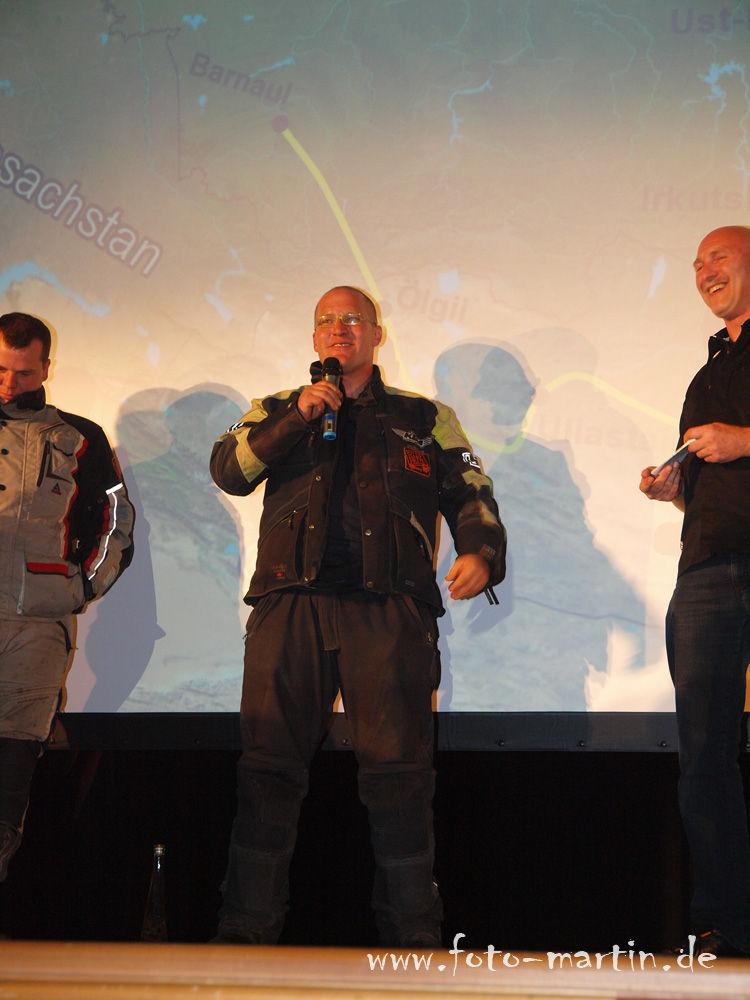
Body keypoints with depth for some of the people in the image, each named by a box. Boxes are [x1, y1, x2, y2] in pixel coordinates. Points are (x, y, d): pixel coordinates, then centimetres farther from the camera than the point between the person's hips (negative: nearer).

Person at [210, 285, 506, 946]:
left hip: (388, 609, -1)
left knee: (399, 769, -8)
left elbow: (471, 495, 14)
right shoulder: (278, 412, 22)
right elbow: (229, 470, 5)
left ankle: (415, 934, 0)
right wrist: (298, 417, -5)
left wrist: (481, 552, -7)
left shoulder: (425, 419, 20)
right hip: (292, 601, 1)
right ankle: (247, 928, 2)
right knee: (269, 766, -4)